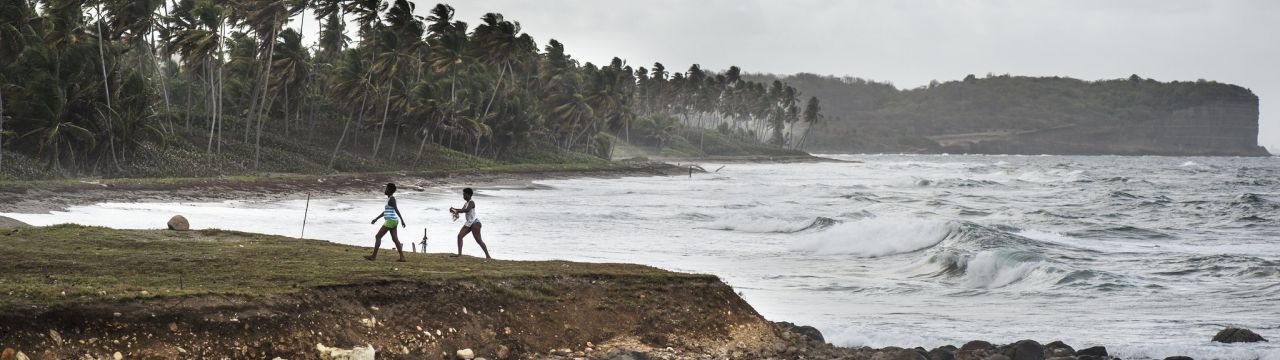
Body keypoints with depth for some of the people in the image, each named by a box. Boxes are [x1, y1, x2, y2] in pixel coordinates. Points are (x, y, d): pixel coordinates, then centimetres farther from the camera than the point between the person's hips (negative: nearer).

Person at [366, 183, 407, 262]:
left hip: (390, 221, -10)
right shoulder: (390, 198, 18)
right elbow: (385, 211, 26)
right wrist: (376, 219, 30)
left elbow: (396, 209, -21)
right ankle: (402, 257, 0)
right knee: (395, 239, 6)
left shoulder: (391, 198, -12)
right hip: (393, 221, 10)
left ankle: (373, 256, 1)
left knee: (378, 237, -2)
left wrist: (402, 220, -29)